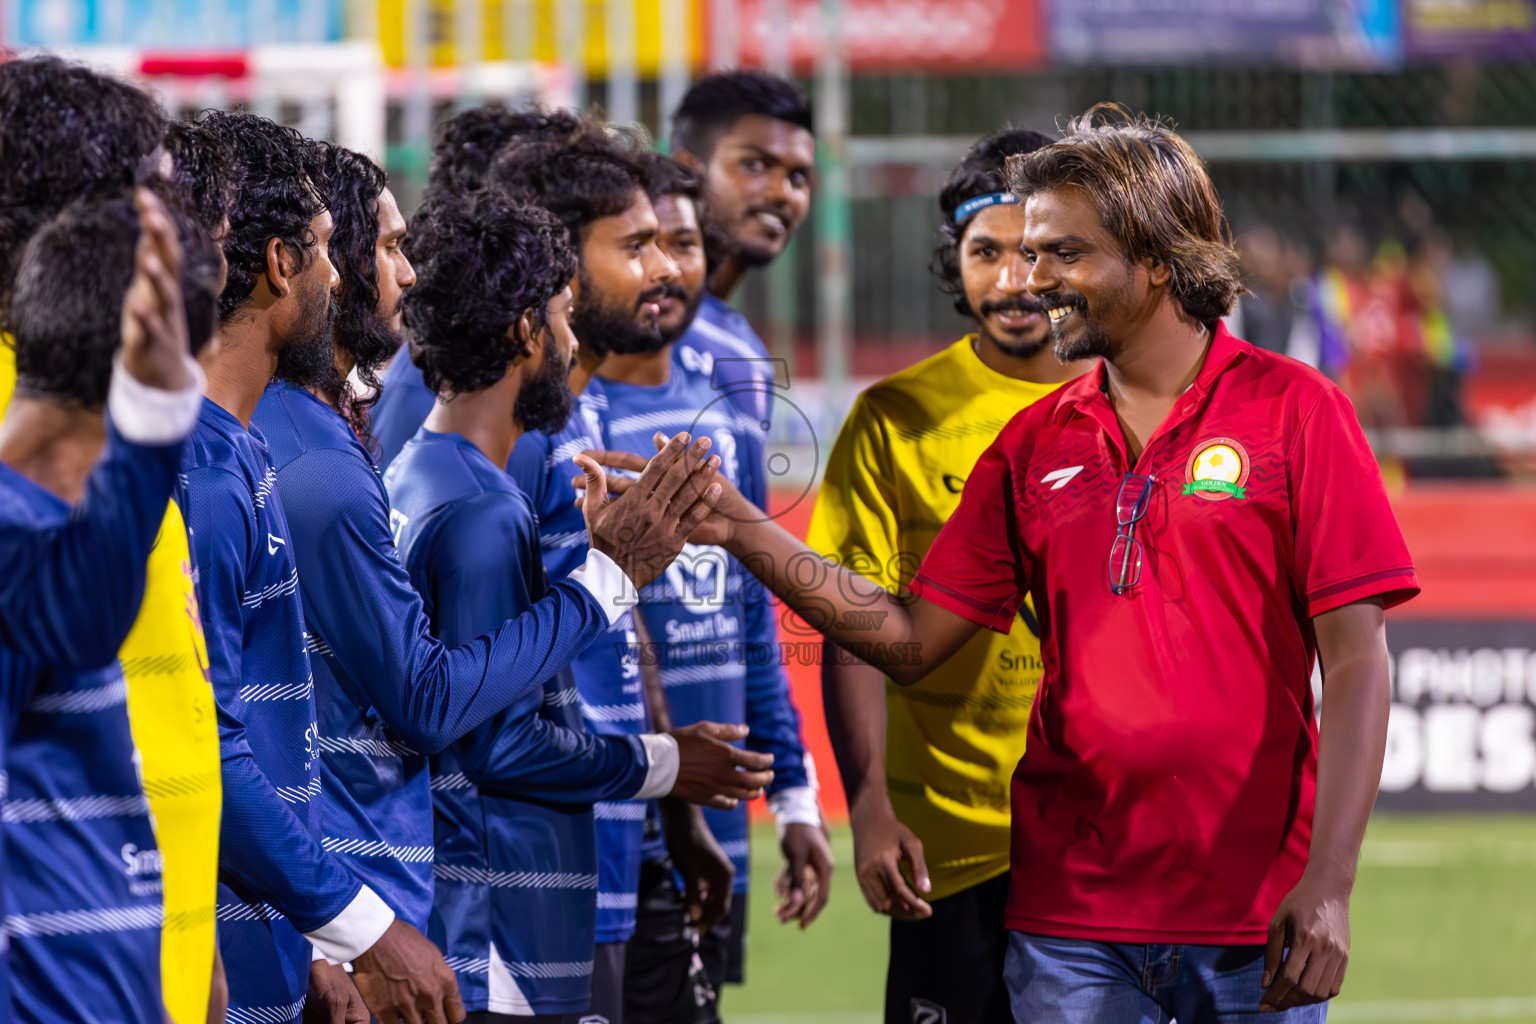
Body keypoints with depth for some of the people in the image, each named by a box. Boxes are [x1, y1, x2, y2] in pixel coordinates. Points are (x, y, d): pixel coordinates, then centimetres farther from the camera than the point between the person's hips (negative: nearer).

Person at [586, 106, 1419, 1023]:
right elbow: (911, 641, 10)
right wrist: (744, 531, 1)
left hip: (1255, 916, -4)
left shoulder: (1291, 410, -3)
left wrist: (1329, 881, -16)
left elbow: (1355, 658, -7)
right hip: (1072, 920, 4)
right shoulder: (1035, 446, 11)